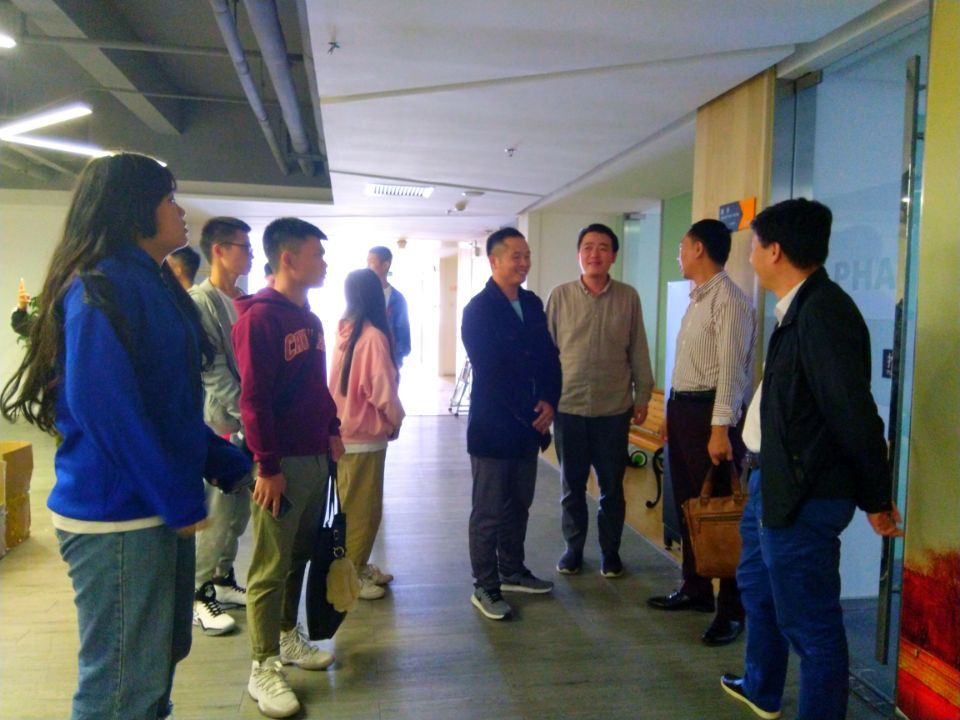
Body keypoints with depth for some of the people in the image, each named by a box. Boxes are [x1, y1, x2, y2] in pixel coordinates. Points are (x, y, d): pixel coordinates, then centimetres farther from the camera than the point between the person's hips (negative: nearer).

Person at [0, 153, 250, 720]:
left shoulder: (152, 284, 14)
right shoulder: (100, 289, -15)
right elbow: (102, 406, -24)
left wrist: (232, 465, 12)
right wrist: (180, 501, -20)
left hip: (160, 508, 9)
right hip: (117, 514, -9)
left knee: (163, 655, 21)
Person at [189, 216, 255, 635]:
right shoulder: (200, 301, -10)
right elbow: (212, 369, -16)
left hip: (248, 422, 7)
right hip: (221, 424, -7)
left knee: (238, 508, 14)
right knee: (218, 511, -2)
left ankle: (223, 580, 28)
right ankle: (200, 596, 11)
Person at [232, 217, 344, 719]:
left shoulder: (309, 318, 13)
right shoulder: (259, 317, -14)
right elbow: (253, 398, -18)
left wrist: (332, 430, 16)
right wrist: (268, 466, -19)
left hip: (316, 457, 8)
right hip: (282, 464, -8)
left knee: (299, 555, 18)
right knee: (271, 567, 1)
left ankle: (288, 637, 33)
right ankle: (264, 668, 13)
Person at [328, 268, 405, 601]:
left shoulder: (345, 331, 4)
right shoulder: (373, 336, -18)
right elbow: (382, 389, -19)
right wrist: (396, 420, 0)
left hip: (345, 430, 8)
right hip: (364, 435, -8)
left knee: (353, 507, 19)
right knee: (361, 509, 4)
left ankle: (356, 566, 30)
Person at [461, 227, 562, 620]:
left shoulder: (532, 303, 9)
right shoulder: (478, 309, -12)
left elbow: (549, 356, 9)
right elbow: (491, 373, -17)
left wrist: (548, 403, -6)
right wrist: (530, 412, -13)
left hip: (529, 422, 7)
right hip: (493, 425, -7)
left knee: (518, 505, 17)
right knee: (489, 511, 4)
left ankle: (512, 571, 33)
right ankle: (485, 587, 17)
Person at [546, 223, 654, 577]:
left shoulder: (628, 297, 1)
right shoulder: (560, 296, -1)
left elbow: (638, 351, 5)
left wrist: (642, 395, 5)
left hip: (614, 409, 0)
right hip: (568, 406, 0)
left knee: (612, 487, 11)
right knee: (572, 485, 12)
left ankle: (610, 550, 28)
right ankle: (573, 547, 29)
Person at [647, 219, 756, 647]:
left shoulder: (729, 301, -14)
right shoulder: (697, 299, 16)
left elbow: (731, 369, -20)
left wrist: (721, 428, -25)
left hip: (709, 411, -10)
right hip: (682, 406, 10)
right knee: (687, 504, 16)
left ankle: (732, 609, 11)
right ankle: (695, 589, 31)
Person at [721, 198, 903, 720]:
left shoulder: (823, 312, -22)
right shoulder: (797, 309, 8)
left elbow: (855, 414, -22)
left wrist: (876, 499, -13)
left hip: (802, 495, -11)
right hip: (773, 483, 11)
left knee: (809, 623, 2)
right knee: (756, 585, 27)